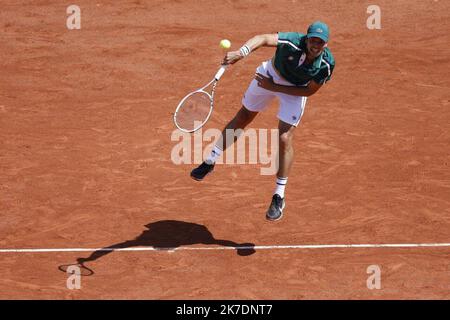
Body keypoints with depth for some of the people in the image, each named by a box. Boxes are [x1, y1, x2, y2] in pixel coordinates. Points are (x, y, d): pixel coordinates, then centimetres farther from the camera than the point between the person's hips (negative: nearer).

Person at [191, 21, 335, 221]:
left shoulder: (326, 65, -30)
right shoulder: (292, 42, -36)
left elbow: (309, 91, -19)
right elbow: (264, 39, -42)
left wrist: (274, 87, -22)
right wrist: (242, 52, -62)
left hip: (295, 91, -1)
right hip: (270, 75, 1)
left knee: (285, 139, -12)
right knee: (242, 118, 17)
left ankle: (279, 198, 1)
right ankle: (210, 162, 37)